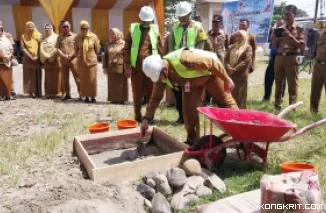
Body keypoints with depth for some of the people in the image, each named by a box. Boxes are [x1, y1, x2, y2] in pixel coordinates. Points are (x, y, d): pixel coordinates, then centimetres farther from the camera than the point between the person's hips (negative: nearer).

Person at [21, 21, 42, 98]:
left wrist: (38, 56, -9)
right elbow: (23, 48, -3)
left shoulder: (38, 36, 5)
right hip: (28, 59, -1)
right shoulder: (23, 37, 4)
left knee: (38, 76, 2)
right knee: (29, 76, -1)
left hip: (37, 58, 1)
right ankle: (31, 92, 0)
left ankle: (38, 92, 5)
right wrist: (31, 57, -11)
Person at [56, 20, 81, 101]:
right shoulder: (59, 37, 12)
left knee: (77, 78, -4)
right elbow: (57, 48, 4)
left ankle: (81, 94, 0)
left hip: (73, 60, -4)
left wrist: (70, 56, -14)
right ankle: (67, 94, 20)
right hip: (63, 60, 4)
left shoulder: (74, 36, 2)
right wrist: (64, 56, -11)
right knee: (64, 78, 9)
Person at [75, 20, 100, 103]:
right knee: (83, 80, 5)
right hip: (81, 62, 2)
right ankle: (86, 96, 15)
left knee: (92, 80, 2)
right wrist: (79, 56, 13)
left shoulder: (93, 37, -7)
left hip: (92, 61, -2)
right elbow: (76, 50, 12)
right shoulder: (77, 38, -2)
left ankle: (93, 97, 10)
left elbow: (97, 49, 4)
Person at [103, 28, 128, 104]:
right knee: (112, 84, 7)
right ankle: (113, 99, 16)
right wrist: (105, 67, 5)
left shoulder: (123, 44, -5)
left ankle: (121, 99, 11)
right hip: (111, 68, 4)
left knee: (121, 84, 3)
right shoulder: (108, 44, 9)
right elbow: (105, 56, 10)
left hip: (121, 68, -4)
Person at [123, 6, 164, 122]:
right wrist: (127, 67, -5)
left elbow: (161, 49, 7)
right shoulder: (133, 29, 2)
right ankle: (138, 117, 20)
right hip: (136, 68, -1)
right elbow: (126, 49, 2)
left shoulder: (155, 30, 6)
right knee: (137, 94, 7)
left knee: (151, 94, 7)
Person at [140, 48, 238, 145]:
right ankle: (192, 140, 11)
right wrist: (146, 119, -10)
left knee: (225, 101, 4)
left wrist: (227, 80, -22)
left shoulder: (184, 59, -44)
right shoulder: (160, 74, -21)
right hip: (191, 81, 5)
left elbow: (212, 62, -33)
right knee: (189, 109, -5)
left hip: (209, 73, -5)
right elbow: (156, 97, -9)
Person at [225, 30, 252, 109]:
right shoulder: (232, 47, 16)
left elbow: (247, 61, -11)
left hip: (241, 75, -4)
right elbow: (226, 58, 9)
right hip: (230, 74, 5)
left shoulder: (248, 47, 2)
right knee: (231, 95, 8)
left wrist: (235, 69, -15)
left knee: (241, 96, 1)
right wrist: (228, 68, -10)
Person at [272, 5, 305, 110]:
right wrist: (275, 34, -3)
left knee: (292, 84, -1)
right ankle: (277, 104, 20)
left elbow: (301, 45, -6)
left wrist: (289, 35, -12)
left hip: (291, 59, -4)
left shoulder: (299, 29, 4)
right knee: (278, 83, 9)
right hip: (279, 58, 4)